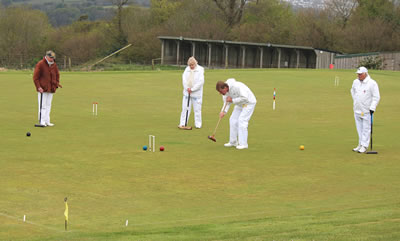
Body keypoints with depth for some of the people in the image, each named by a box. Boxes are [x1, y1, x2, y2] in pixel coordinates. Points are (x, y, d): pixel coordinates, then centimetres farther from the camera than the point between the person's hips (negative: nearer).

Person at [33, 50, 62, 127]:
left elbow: (57, 75, 24)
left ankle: (47, 121, 11)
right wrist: (38, 87, -14)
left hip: (51, 89, 6)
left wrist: (56, 84, 11)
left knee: (48, 105, 8)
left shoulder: (54, 65, 11)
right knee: (43, 106, -6)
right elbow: (35, 77, -8)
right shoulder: (40, 64, -7)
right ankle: (42, 121, -4)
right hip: (42, 89, -6)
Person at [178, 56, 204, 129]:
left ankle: (198, 124, 10)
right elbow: (184, 79, 3)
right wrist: (187, 88, -11)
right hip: (187, 92, 4)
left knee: (197, 109, 1)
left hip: (196, 93, -4)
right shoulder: (187, 69, 6)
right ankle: (183, 123, 8)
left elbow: (200, 81, -14)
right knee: (185, 108, 4)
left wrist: (192, 89, -15)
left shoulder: (200, 70, -8)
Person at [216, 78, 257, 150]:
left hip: (249, 103, -8)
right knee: (233, 120, 3)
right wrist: (223, 111, -18)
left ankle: (243, 144, -15)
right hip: (240, 105, 8)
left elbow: (245, 98, -34)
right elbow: (226, 103, 0)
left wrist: (233, 100, -29)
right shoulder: (225, 92, -8)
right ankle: (233, 142, 14)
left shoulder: (237, 86, -34)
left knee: (241, 120, -17)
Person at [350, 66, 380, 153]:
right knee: (359, 129, 10)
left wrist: (372, 108, -16)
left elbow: (376, 97, -11)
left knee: (366, 129, -5)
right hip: (357, 110, 6)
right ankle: (360, 145, 17)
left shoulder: (372, 83, -11)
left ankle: (364, 146, -4)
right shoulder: (355, 82, 8)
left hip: (367, 111, -6)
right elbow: (353, 91, 28)